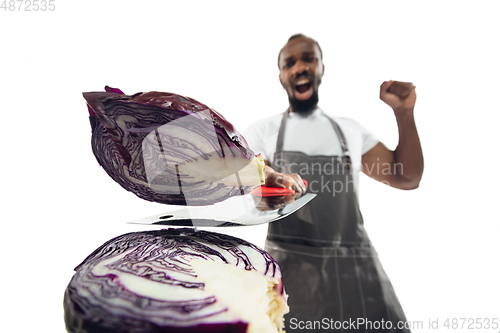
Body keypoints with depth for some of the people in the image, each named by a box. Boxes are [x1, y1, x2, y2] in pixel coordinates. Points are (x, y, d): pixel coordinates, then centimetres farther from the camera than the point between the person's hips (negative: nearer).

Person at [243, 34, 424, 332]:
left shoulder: (350, 130, 13)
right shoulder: (263, 130, 7)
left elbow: (407, 178, 14)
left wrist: (404, 113, 4)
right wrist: (267, 177, -27)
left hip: (355, 265, 3)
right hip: (289, 264, -2)